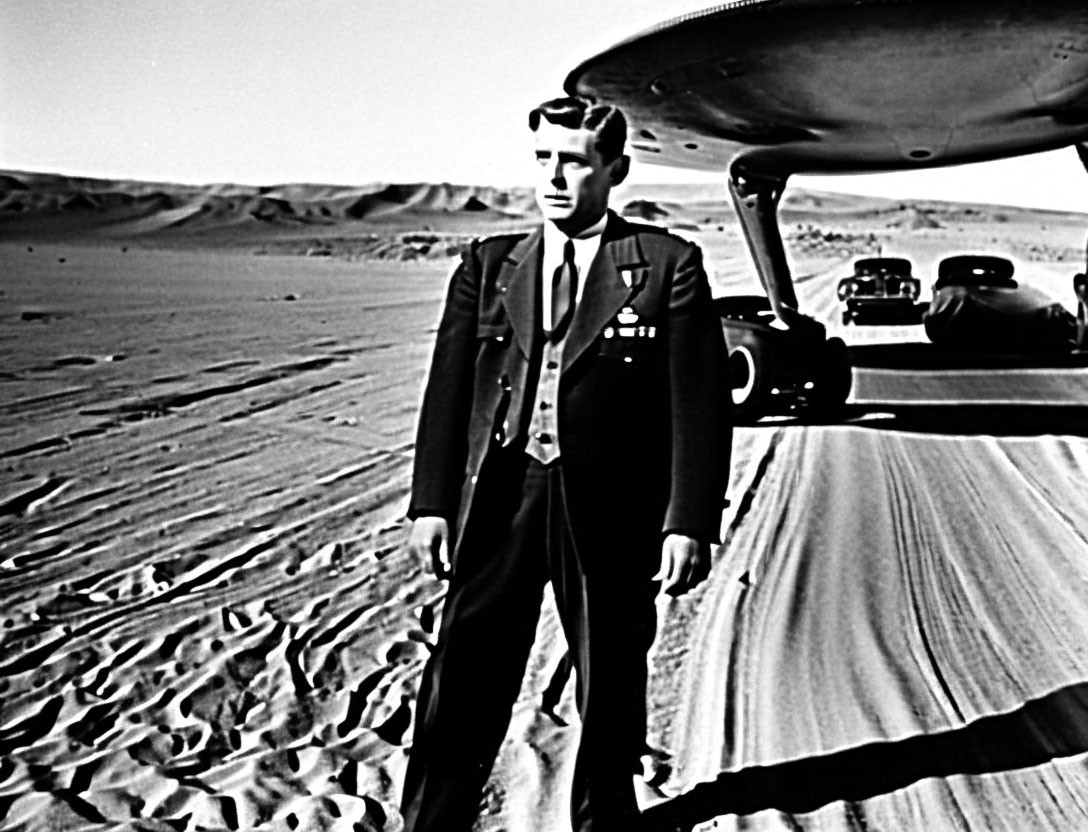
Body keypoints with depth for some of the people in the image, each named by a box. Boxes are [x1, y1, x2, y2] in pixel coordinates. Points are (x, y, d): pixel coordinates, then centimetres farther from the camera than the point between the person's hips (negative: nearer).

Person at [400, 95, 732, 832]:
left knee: (609, 686, 13)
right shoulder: (488, 265, 9)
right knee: (464, 682, 2)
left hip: (611, 510, -1)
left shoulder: (667, 265, -1)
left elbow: (701, 403, -4)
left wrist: (689, 521, -10)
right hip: (500, 497, 2)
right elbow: (448, 390, 7)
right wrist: (433, 502, 0)